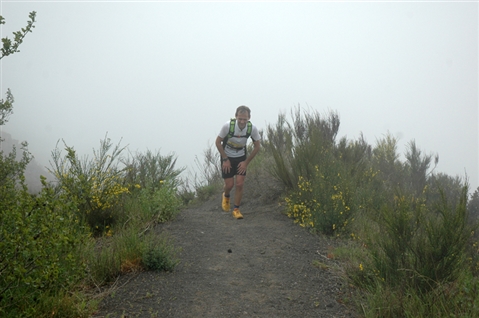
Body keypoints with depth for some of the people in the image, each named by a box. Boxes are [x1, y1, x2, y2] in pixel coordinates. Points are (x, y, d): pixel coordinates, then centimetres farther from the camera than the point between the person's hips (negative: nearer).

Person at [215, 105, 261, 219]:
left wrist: (246, 162, -7)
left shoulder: (252, 128, -22)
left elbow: (257, 147, -6)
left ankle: (236, 209, 10)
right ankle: (226, 196, 34)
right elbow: (218, 142, -13)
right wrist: (225, 159, -13)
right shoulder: (228, 125, -28)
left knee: (240, 184, -7)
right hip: (227, 156, -1)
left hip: (241, 157, 2)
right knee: (229, 184, -2)